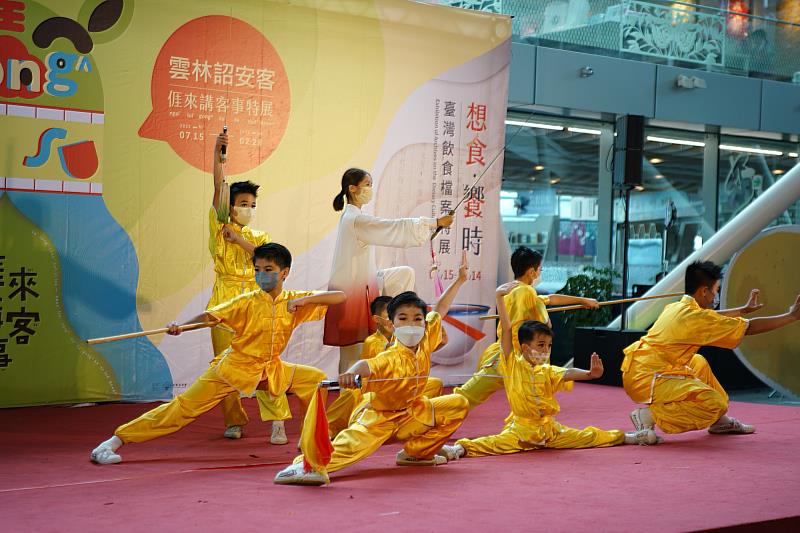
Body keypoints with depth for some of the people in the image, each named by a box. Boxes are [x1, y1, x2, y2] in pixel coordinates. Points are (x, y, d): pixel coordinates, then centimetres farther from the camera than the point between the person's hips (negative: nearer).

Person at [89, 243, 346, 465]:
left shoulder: (295, 302, -3)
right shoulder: (247, 302, -10)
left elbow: (339, 297, -9)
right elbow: (210, 316, -19)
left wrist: (304, 300, -22)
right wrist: (180, 326, -37)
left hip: (270, 370, 4)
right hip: (233, 367, -4)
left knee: (315, 379, -7)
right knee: (185, 406, -12)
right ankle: (115, 440, -11)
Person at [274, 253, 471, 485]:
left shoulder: (425, 341, -6)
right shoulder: (391, 359, -27)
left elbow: (439, 310, 10)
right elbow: (367, 365, -50)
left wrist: (460, 280, 15)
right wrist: (351, 372, -74)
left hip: (411, 413, 7)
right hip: (378, 415, -7)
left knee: (459, 404, 0)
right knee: (352, 444, -34)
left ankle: (416, 452, 4)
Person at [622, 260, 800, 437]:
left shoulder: (676, 308, 12)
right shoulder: (696, 318, -15)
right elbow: (750, 328, -9)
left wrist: (744, 309, 47)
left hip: (637, 371, 10)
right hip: (646, 379, -10)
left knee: (698, 363, 29)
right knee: (715, 404, -15)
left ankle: (720, 422, 30)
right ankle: (649, 416, -13)